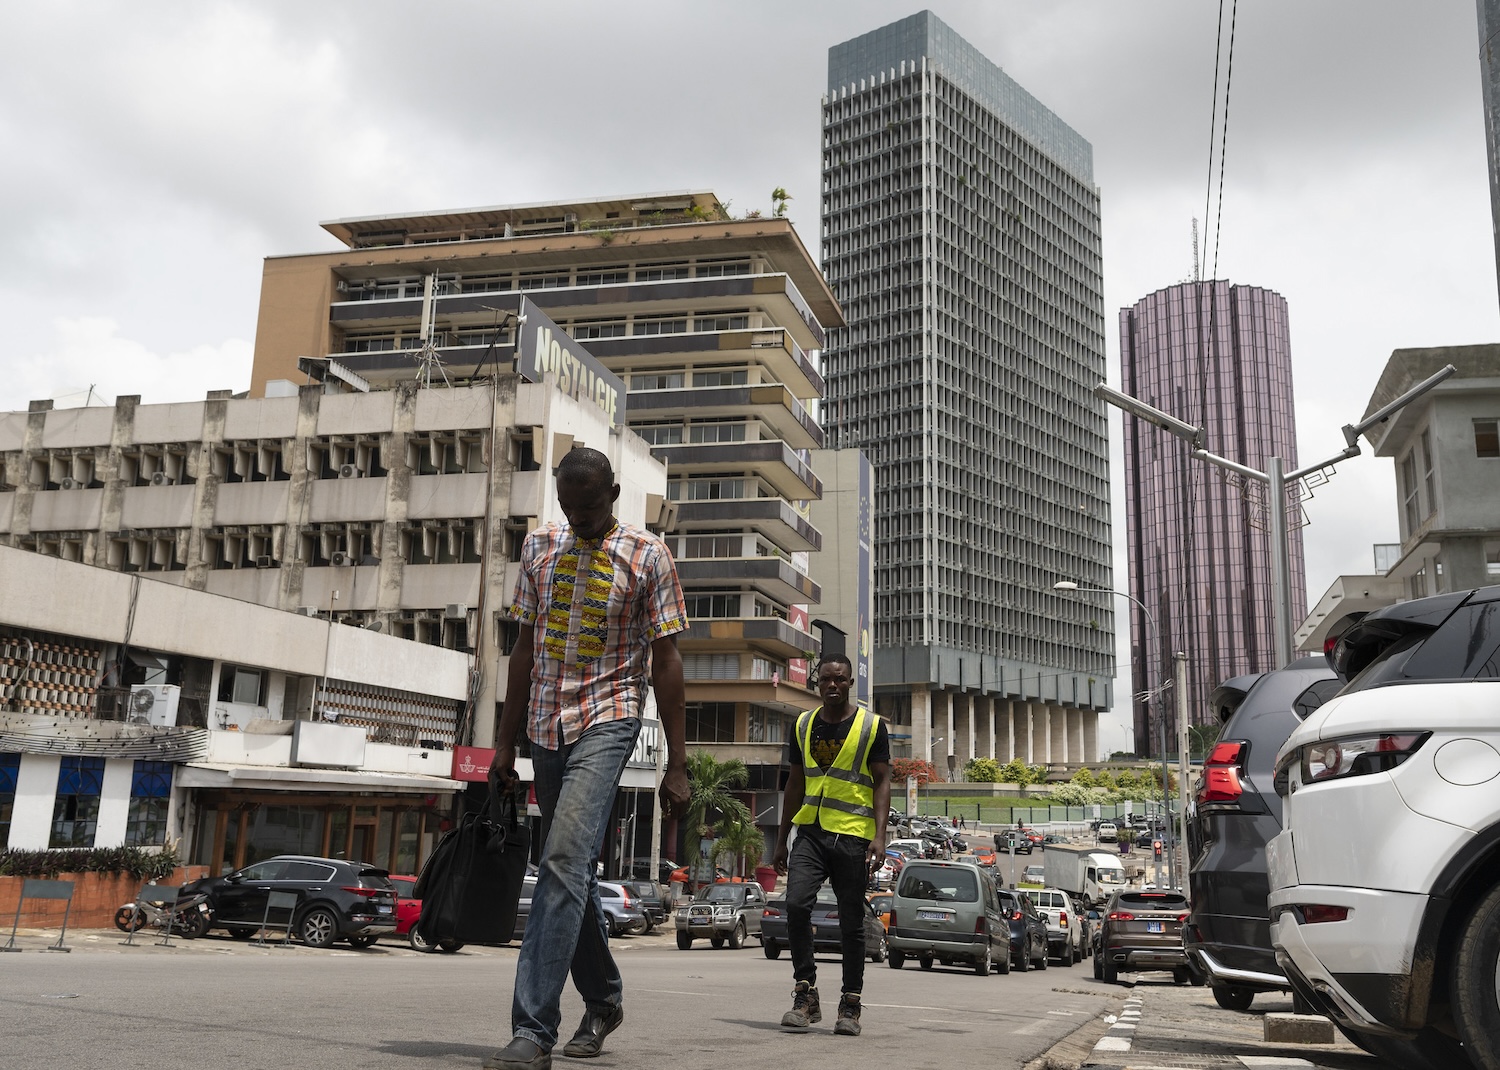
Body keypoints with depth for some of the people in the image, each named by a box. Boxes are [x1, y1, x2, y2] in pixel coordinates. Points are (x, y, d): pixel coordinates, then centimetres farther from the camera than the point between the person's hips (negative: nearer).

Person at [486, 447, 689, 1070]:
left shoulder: (648, 555, -2)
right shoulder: (539, 547, 11)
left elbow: (666, 661, -3)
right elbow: (525, 648, 14)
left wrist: (677, 765, -6)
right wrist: (506, 741, 11)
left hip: (608, 720, -5)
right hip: (546, 725, 5)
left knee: (564, 861, -19)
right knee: (571, 870, 12)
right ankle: (603, 1000, 31)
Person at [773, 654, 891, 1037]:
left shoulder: (872, 726, 1)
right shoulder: (803, 725, 11)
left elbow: (882, 783, -1)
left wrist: (879, 835, -13)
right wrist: (781, 840, 15)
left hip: (853, 837, -2)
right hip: (810, 833, 3)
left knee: (851, 924, 4)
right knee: (796, 904, -16)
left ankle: (850, 1006, 16)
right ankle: (806, 995, -4)